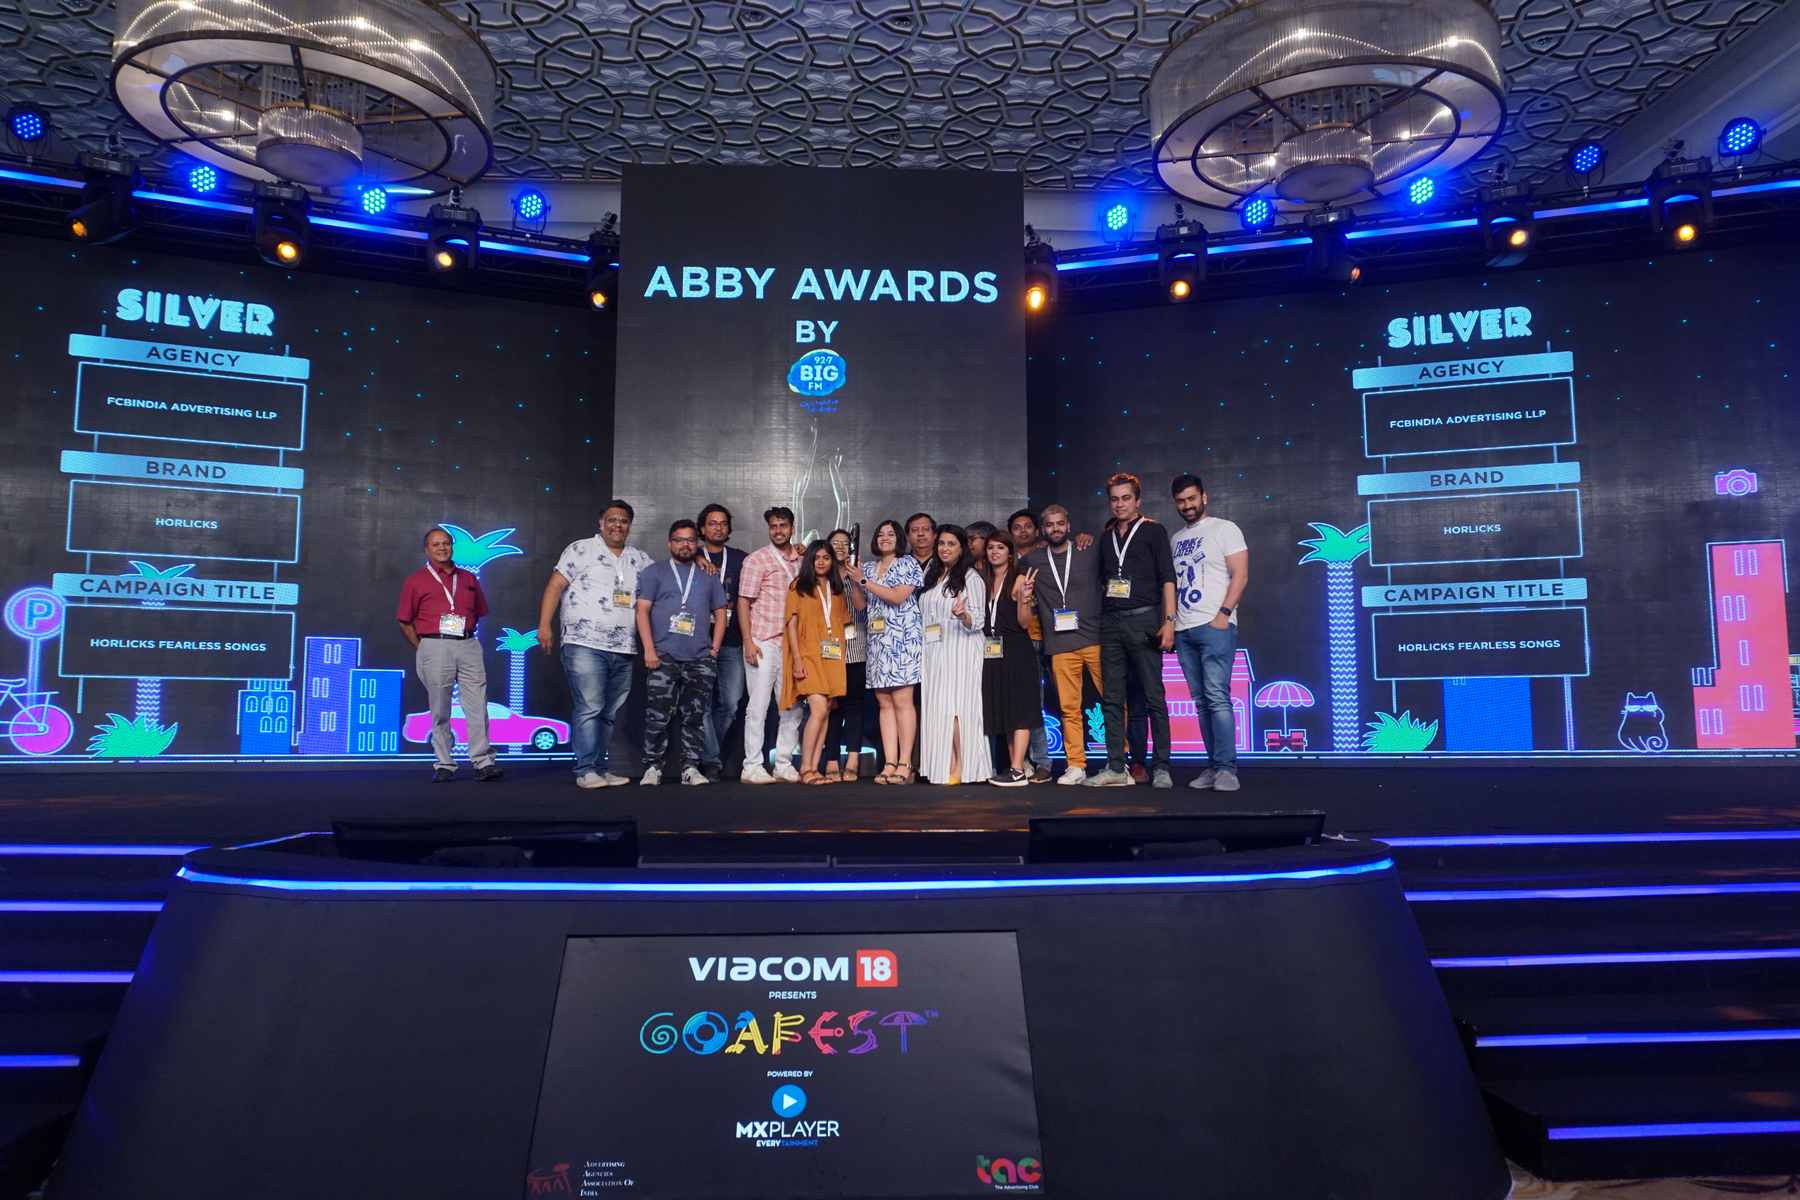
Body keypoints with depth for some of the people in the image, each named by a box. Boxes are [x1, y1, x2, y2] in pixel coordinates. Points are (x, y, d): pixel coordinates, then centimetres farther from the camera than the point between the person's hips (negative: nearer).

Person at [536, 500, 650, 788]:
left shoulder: (639, 559, 17)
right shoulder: (581, 549, 3)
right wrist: (544, 625, -11)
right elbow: (554, 586, -2)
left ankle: (601, 769, 15)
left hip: (624, 650, 5)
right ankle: (586, 771, -7)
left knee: (609, 713, 8)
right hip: (585, 645, -5)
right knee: (589, 708, -11)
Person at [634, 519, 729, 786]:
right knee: (658, 715, -7)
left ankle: (691, 768, 7)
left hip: (701, 660, 3)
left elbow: (720, 614, 19)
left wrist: (714, 649, 7)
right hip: (664, 657, -3)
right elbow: (643, 611, 1)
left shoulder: (709, 577, 19)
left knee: (695, 716, 1)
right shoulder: (654, 572, 9)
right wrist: (649, 649, -9)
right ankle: (652, 767, 2)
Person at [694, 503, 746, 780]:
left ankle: (708, 754, 16)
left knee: (731, 704, 1)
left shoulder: (740, 559, 15)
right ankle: (711, 760, 1)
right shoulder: (692, 559, 8)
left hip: (731, 642, 2)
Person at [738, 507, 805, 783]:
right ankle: (752, 766, 4)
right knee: (758, 706, -3)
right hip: (763, 643, -5)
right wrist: (748, 641, -11)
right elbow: (743, 602, -5)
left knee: (792, 707, 7)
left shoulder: (801, 561, 13)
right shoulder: (757, 560, -2)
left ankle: (784, 765, 17)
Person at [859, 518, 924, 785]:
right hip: (877, 640, 5)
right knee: (884, 703, 1)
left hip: (902, 638, -5)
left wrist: (866, 582, -9)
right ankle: (889, 764, 1)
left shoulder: (908, 563, 3)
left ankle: (905, 764, -8)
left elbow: (898, 596, -11)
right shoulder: (868, 568, 19)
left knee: (902, 700, -9)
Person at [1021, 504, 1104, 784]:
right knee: (1069, 708, -1)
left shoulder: (1089, 555, 8)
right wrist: (1025, 599, 3)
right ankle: (1076, 766, 6)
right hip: (1060, 645, 1)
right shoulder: (1032, 561, 12)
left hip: (1095, 640, -1)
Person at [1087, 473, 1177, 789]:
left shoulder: (1153, 531, 4)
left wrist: (1169, 621, -10)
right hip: (1110, 623, 5)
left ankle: (1161, 767, 1)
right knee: (1111, 699, 4)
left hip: (1143, 620, -5)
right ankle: (1116, 768, 8)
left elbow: (1167, 578, -2)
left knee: (1154, 698, -4)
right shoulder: (1106, 538, 18)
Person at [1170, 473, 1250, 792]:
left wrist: (1224, 613, -15)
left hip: (1215, 626, -6)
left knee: (1217, 697, -13)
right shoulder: (1176, 539, 20)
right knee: (1200, 702, 5)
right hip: (1183, 630, 6)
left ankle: (1227, 769, -11)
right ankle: (1213, 766, 9)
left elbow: (1240, 576, -5)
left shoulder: (1224, 529, 3)